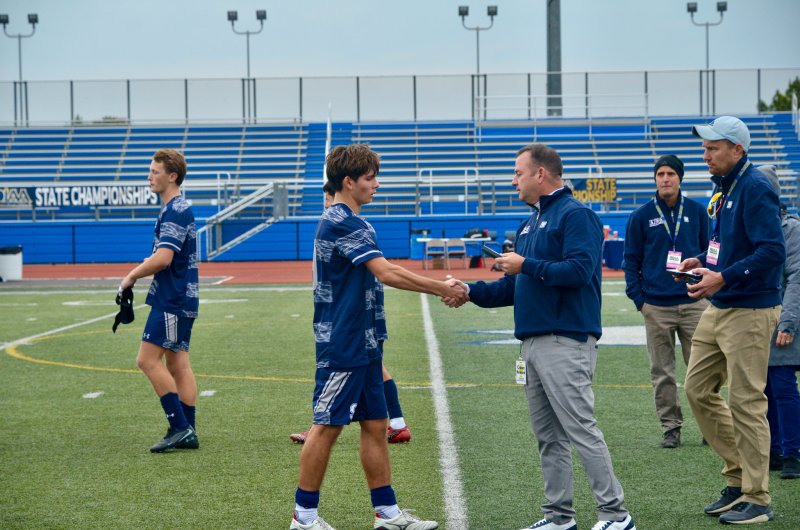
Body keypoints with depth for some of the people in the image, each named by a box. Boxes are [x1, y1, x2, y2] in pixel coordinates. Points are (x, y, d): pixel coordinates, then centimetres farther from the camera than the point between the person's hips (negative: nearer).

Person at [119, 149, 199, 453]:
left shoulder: (175, 212, -16)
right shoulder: (179, 209, 17)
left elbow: (162, 258, -25)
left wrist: (131, 277, -12)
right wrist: (138, 275, 15)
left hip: (171, 301, -10)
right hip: (181, 299, 10)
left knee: (148, 360, -9)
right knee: (177, 364, 10)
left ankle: (180, 427, -10)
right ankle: (187, 433, 11)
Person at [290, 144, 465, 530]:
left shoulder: (345, 221, 15)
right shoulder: (341, 223, -18)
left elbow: (375, 276, 21)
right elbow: (387, 273, -24)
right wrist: (443, 289, -18)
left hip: (363, 346, 10)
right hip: (342, 348, -10)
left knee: (375, 425, 11)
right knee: (328, 426, -2)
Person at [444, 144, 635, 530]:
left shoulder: (576, 216, -8)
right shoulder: (528, 225, 20)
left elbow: (579, 269, -21)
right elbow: (514, 287, 23)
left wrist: (526, 266, -14)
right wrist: (472, 292, 10)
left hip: (566, 342, -9)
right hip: (533, 341, 10)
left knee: (581, 429, -11)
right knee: (548, 436, 10)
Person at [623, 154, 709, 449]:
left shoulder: (697, 212, 8)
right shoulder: (642, 216, 4)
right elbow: (631, 261, 7)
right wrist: (638, 298, -1)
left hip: (694, 303, 0)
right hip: (656, 307, 0)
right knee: (662, 372, 3)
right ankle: (670, 427, 11)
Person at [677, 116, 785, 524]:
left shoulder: (755, 190, -16)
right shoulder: (723, 188, 13)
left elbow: (772, 252, -24)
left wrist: (722, 278, -27)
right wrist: (703, 262, 7)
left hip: (749, 311, -10)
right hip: (718, 308, 10)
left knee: (746, 402, -4)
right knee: (698, 389, 12)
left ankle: (756, 499, 6)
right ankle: (738, 477, 22)